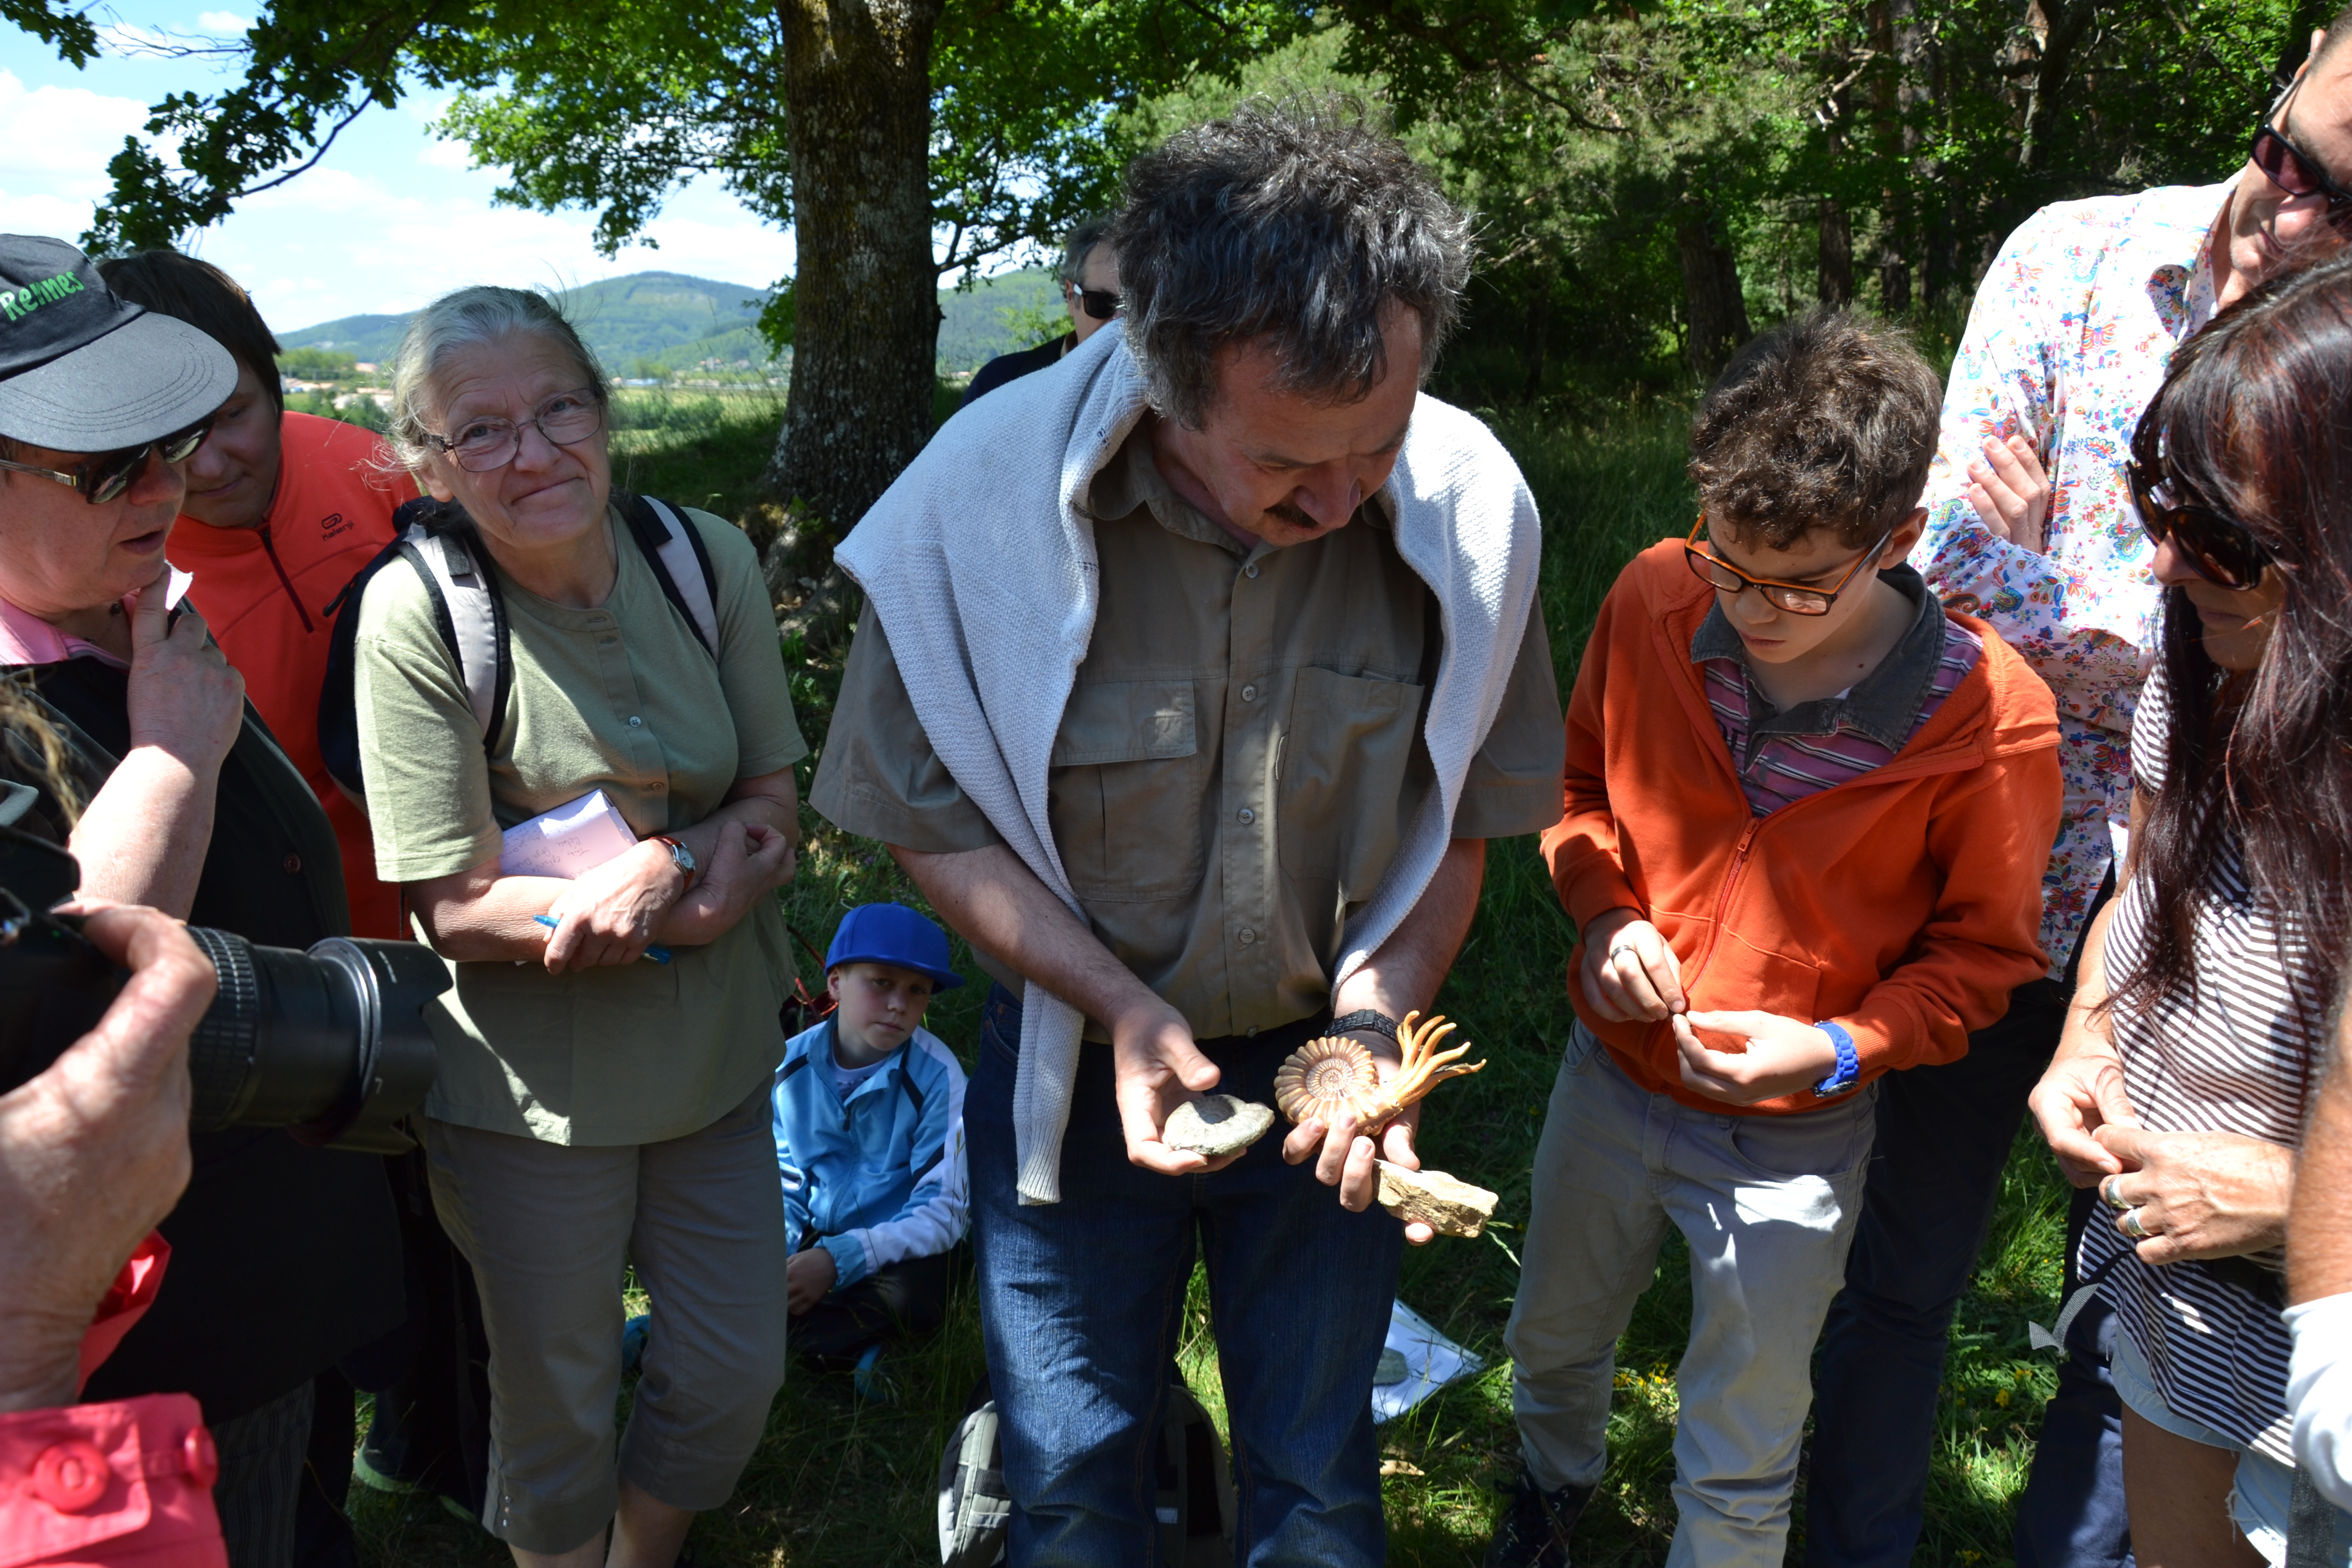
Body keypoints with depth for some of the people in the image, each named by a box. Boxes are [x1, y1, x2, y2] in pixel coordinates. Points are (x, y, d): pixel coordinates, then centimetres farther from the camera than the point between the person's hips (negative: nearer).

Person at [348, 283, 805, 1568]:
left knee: (736, 1378, 17)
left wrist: (663, 868, -22)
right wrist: (690, 856, -24)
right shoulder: (415, 614, -18)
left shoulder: (708, 558, -6)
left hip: (717, 1052, 4)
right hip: (532, 1087, -4)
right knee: (558, 1405, 15)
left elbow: (774, 803, 0)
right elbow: (456, 909, -16)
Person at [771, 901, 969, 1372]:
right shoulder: (792, 1064, -4)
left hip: (896, 1248, -3)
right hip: (810, 1242, 3)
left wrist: (838, 1260, -29)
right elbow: (780, 1180, 6)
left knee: (911, 1296, -35)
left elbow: (942, 1213, -17)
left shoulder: (937, 1076, -15)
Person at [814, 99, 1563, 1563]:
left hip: (1322, 1059, 1)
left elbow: (1457, 827, -4)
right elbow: (934, 820, -10)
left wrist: (1373, 1022, -17)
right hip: (1078, 1062, -1)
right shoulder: (988, 499, -24)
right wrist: (1119, 1006, -20)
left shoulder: (1468, 506, -19)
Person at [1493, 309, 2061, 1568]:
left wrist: (1838, 1050, -24)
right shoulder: (1655, 600, -16)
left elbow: (1981, 953, -9)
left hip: (1792, 1140, -3)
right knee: (1550, 1338, 30)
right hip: (1611, 1074, 4)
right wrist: (1601, 907, -15)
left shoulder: (1988, 719, -24)